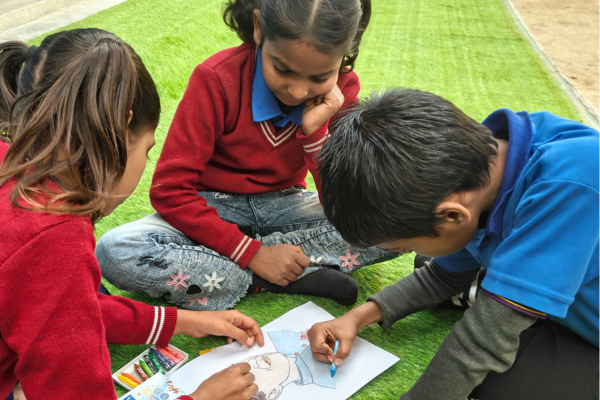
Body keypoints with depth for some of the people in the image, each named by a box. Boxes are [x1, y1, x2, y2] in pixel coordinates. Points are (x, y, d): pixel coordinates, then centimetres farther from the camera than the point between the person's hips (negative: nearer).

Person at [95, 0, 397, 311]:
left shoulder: (342, 88, -12)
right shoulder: (217, 79, -20)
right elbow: (169, 190, -21)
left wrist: (315, 131, -27)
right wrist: (253, 254, -27)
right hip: (213, 209, -1)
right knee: (115, 252, -30)